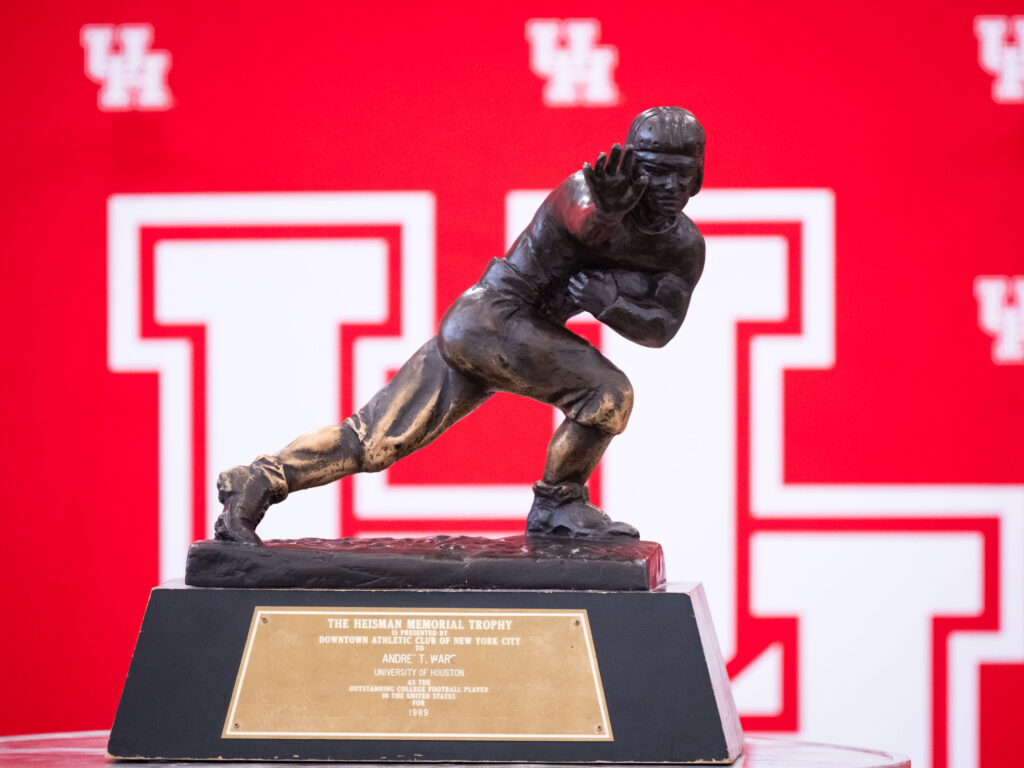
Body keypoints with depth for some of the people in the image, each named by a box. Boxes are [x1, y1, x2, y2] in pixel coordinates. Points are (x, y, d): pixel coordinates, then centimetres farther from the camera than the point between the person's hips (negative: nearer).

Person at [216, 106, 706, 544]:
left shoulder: (685, 248, 7)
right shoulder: (596, 188, -15)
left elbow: (661, 328, 3)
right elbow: (586, 222, -37)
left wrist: (610, 300, -17)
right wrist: (604, 206, -61)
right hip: (493, 315, -8)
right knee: (608, 392, -19)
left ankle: (255, 484, 4)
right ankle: (557, 506, -2)